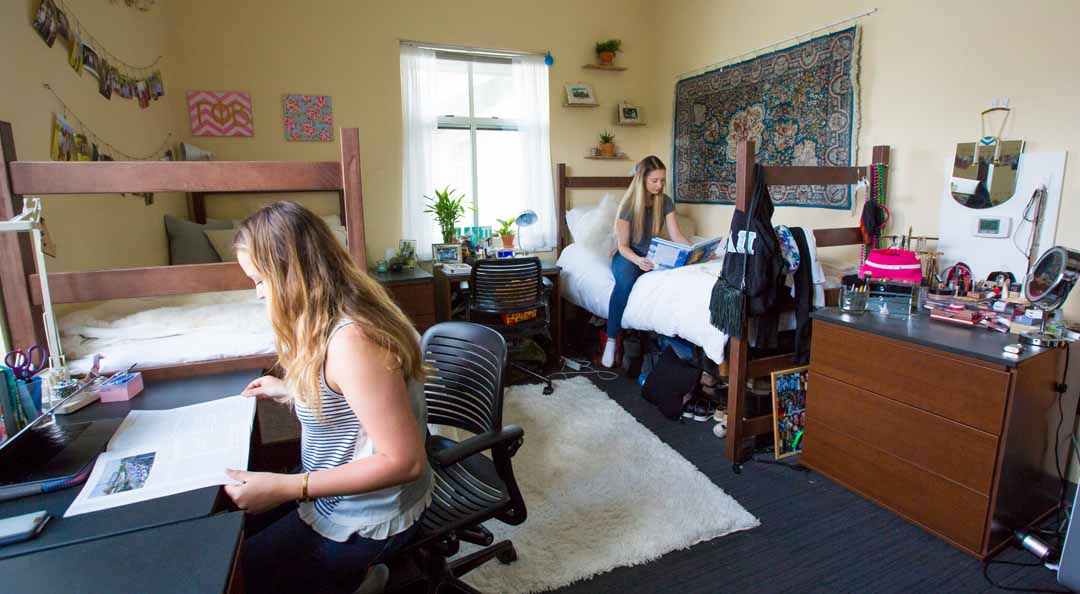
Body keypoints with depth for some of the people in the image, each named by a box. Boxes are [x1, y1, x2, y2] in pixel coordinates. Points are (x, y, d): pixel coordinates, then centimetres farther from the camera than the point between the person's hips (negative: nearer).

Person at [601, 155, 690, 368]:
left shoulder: (665, 201, -1)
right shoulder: (629, 204, -14)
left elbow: (676, 236, -2)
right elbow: (623, 245, -15)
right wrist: (638, 260, -35)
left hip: (653, 255, 3)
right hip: (628, 255, -3)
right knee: (625, 281, -39)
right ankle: (611, 339, -30)